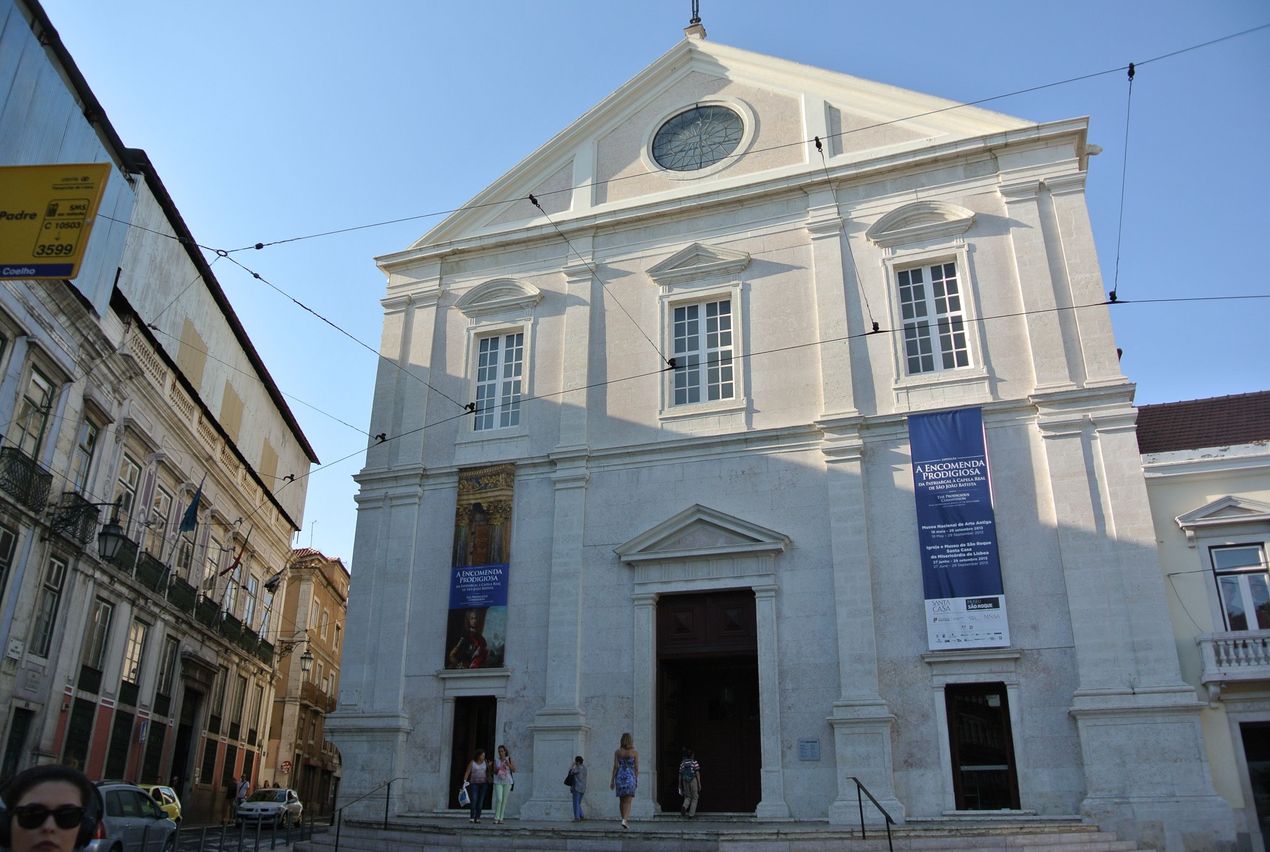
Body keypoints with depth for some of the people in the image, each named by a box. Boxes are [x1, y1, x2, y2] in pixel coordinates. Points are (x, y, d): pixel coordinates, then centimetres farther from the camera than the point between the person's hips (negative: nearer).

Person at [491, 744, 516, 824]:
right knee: (499, 799, -15)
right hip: (498, 782, 0)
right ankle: (496, 818, -5)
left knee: (504, 800, 1)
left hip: (507, 782, 0)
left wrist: (508, 764, -20)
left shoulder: (509, 759, -2)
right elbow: (494, 772, 4)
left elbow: (514, 770, -5)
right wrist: (497, 769, -18)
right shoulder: (496, 760, 1)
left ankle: (500, 819, 9)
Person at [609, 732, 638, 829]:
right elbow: (636, 768, -1)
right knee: (628, 802, -1)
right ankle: (624, 820, -19)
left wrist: (612, 780, 2)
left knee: (622, 801, 16)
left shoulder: (617, 752, 2)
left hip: (620, 777, 2)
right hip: (630, 777, -2)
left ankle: (624, 819, 23)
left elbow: (615, 767, -2)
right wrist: (636, 780, 11)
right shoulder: (635, 752, -1)